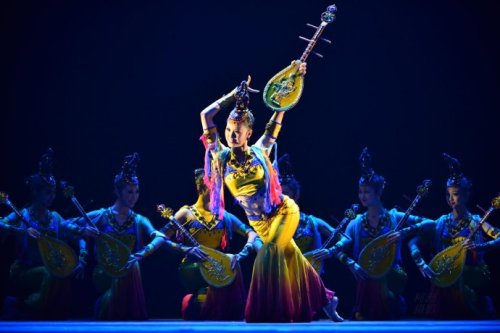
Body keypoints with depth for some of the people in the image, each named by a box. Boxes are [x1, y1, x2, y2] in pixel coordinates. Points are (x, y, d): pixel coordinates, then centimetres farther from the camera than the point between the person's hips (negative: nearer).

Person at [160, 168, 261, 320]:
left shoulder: (223, 216, 10)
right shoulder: (187, 213, 0)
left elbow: (251, 233, 2)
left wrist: (242, 254, -18)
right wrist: (186, 249, -22)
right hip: (193, 268, -4)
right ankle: (193, 302, -5)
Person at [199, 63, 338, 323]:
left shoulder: (260, 151, -8)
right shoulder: (221, 156, -7)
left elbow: (277, 118, -5)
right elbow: (206, 115, -11)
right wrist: (234, 95, -9)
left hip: (284, 211, -3)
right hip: (259, 222, 3)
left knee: (268, 255, -19)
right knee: (289, 256, 11)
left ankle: (266, 312, -6)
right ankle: (324, 298, 29)